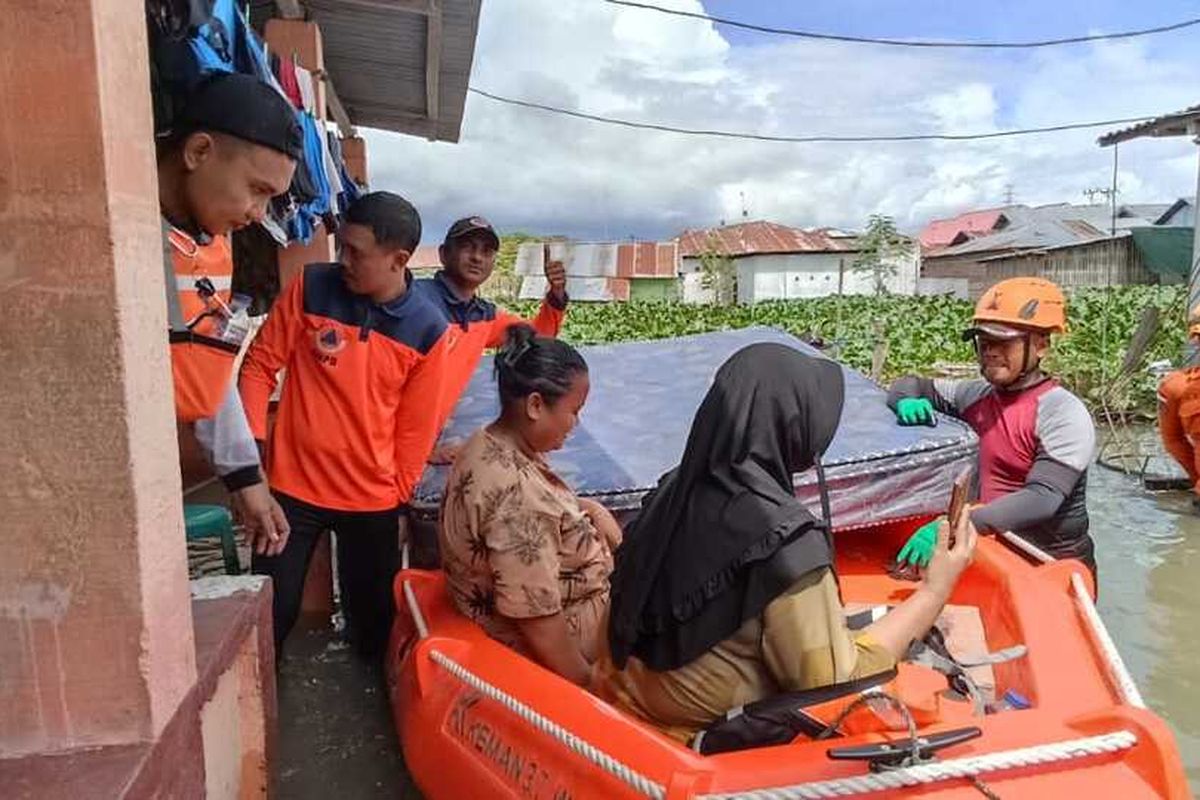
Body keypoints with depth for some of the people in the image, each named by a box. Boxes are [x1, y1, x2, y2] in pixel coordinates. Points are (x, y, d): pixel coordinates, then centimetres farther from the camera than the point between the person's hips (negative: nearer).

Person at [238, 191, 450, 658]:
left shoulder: (428, 331, -8)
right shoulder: (310, 287, -8)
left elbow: (416, 427, -1)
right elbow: (260, 365, 0)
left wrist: (399, 496, 2)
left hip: (373, 499, 1)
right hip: (293, 486, 0)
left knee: (374, 617, 16)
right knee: (272, 611, 8)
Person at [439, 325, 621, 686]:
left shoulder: (491, 444, -7)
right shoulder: (518, 497, -36)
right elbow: (537, 621, -31)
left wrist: (588, 509, -5)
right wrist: (587, 682, -18)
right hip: (552, 639, -9)